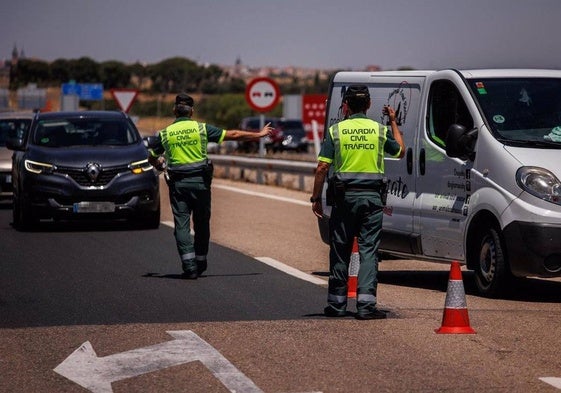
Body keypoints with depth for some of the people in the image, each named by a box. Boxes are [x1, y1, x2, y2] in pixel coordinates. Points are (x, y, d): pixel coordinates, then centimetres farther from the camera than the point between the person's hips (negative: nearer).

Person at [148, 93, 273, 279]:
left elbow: (151, 157, 13)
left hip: (177, 184, 0)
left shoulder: (164, 134, 1)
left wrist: (158, 163, 37)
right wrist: (259, 134, 11)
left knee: (182, 225, 0)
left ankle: (189, 265, -10)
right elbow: (233, 135, 1)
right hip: (200, 181, 0)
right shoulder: (201, 128, -2)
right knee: (201, 224, 13)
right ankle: (200, 262, 22)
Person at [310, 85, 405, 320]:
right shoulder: (380, 130, 2)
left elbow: (322, 168, -5)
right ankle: (366, 305, -9)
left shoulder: (335, 131, -1)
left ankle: (336, 304, 14)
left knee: (340, 251, 8)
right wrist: (394, 122, 31)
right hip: (372, 197, 0)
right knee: (368, 250, 0)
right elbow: (400, 152, 21)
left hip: (344, 196, 0)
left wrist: (316, 198, 3)